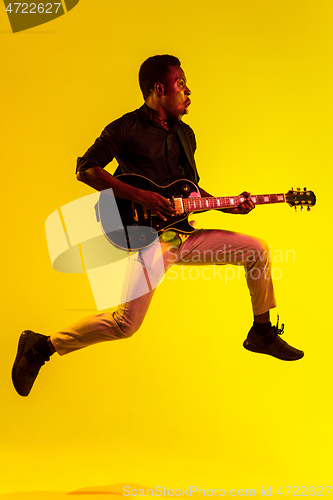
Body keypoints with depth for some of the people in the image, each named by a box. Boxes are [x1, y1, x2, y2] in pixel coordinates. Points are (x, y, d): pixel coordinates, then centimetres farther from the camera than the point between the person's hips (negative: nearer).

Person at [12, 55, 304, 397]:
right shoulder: (127, 128, -6)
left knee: (256, 249, 5)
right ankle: (41, 346, 1)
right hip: (151, 236, -7)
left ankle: (262, 333, 20)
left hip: (185, 234, 7)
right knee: (126, 323, -17)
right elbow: (85, 170, -14)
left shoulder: (185, 134, 17)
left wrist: (230, 206, 8)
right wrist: (139, 196, -21)